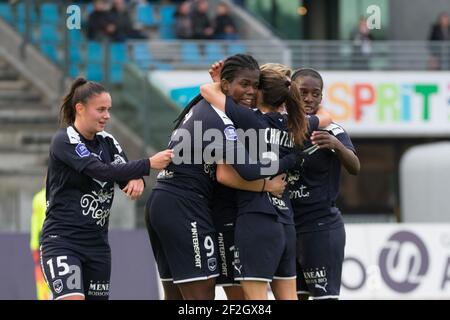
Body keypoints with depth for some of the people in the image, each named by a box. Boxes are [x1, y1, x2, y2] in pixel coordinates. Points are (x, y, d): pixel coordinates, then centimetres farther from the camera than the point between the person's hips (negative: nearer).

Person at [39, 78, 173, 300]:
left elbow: (125, 177, 0)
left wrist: (137, 180, -24)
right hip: (61, 240, -7)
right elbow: (101, 171, -24)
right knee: (73, 298, -24)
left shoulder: (107, 142, 9)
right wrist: (149, 164, -28)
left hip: (97, 243, 7)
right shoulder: (64, 140, -11)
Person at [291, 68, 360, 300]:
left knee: (324, 294, -7)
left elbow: (354, 168, -19)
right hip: (287, 227, 6)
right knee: (295, 295, 10)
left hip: (322, 228, -6)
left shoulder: (330, 131, -9)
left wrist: (337, 145, -41)